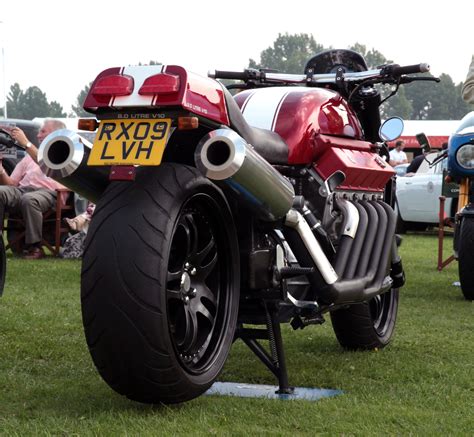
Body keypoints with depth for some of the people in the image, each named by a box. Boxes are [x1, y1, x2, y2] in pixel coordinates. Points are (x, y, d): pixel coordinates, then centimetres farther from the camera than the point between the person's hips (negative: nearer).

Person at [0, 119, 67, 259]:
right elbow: (12, 183, 22)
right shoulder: (31, 155, 30)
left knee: (29, 199, -38)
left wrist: (26, 143, -18)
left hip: (48, 192, -5)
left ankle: (35, 247, -29)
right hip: (22, 189, 5)